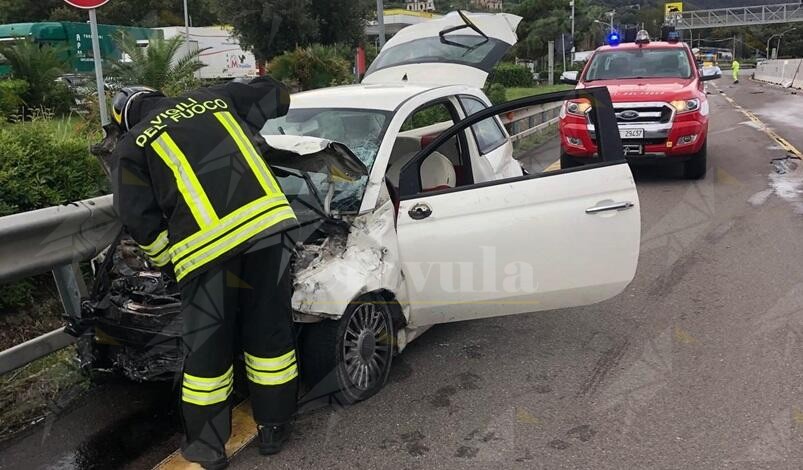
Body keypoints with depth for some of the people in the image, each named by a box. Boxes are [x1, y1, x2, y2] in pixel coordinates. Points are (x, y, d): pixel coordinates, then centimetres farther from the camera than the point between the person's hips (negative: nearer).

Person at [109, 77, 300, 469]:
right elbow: (276, 95, 33)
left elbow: (139, 219, 11)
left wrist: (165, 261, 27)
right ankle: (273, 428, 30)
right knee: (270, 330, 16)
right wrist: (245, 124, 50)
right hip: (263, 218, 3)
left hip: (206, 241, -3)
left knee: (207, 344, 11)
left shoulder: (130, 147, 16)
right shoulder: (212, 99, 25)